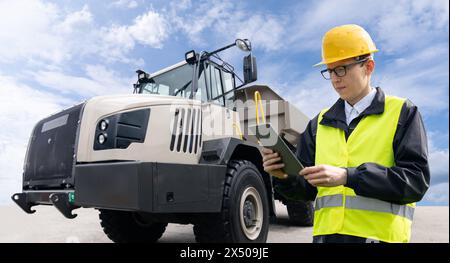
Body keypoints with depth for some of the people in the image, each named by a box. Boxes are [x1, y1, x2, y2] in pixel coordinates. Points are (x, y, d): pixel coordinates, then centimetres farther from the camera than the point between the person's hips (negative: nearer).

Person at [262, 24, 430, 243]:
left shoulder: (402, 113, 1)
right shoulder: (321, 122, 10)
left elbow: (416, 179, -11)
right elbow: (306, 188, 9)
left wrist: (347, 176, -22)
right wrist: (284, 176, -12)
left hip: (379, 235, -3)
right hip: (325, 234, 3)